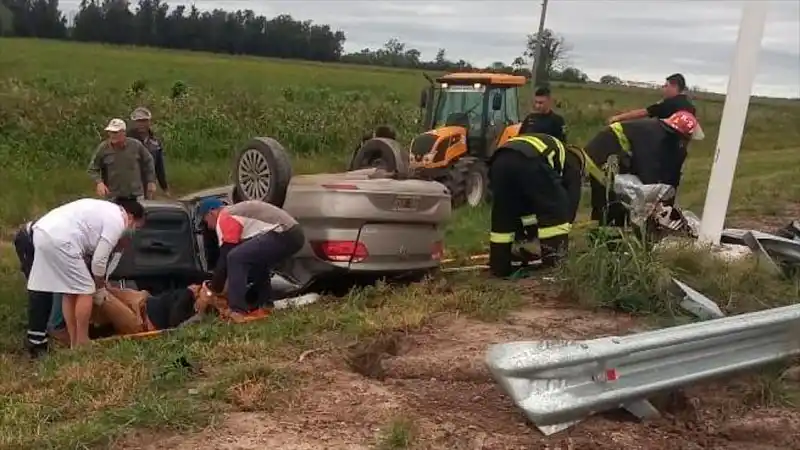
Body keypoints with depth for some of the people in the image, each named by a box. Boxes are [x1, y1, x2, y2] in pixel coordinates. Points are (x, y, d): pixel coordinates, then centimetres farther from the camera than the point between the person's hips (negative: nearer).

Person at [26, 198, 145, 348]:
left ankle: (74, 343, 22)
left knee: (70, 292, 17)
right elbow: (99, 260, -3)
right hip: (59, 240, -10)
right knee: (85, 290, 2)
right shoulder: (117, 222, -2)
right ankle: (82, 345, 8)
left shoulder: (105, 209, 26)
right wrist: (100, 287, 13)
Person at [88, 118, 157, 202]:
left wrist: (151, 181, 9)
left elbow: (148, 162, 11)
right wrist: (99, 182, -16)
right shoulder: (103, 148, -5)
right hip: (113, 197, -1)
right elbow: (92, 169, 2)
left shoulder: (136, 145, -2)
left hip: (136, 196, 1)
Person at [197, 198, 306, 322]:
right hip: (294, 234, 10)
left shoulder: (225, 218, 1)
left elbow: (224, 257, -3)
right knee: (256, 261, 29)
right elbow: (245, 251, 34)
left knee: (235, 258, -13)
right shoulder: (236, 212, 31)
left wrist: (214, 289, 8)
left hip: (282, 235, -10)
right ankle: (265, 306, 22)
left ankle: (237, 312, -17)